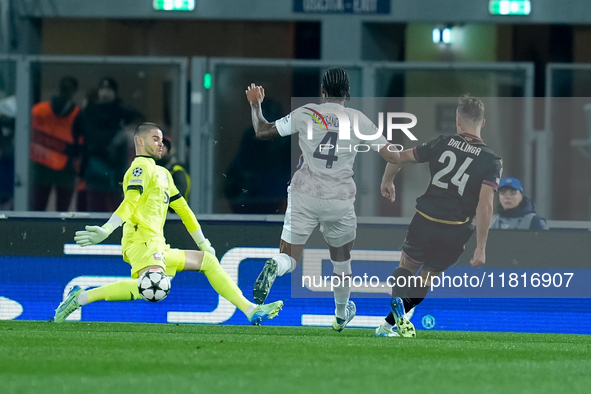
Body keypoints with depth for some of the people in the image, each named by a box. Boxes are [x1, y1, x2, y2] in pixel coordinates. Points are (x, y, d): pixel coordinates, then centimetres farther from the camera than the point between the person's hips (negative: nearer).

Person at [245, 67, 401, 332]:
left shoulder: (305, 114, -3)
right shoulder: (359, 120, -1)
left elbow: (262, 132, 4)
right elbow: (393, 156, 0)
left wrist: (255, 104, 21)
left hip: (304, 195, -1)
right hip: (340, 201, 1)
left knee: (290, 258, 3)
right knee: (341, 259, 24)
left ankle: (274, 267, -34)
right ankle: (341, 314, 40)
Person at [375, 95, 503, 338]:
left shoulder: (442, 144, 1)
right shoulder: (491, 161, -5)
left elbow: (397, 159, 8)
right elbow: (485, 205, -15)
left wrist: (387, 182, 29)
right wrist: (480, 248, -13)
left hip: (424, 222, 0)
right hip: (455, 232, 0)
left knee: (407, 266, 23)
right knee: (427, 277, 20)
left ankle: (397, 304, -8)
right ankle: (390, 324, 10)